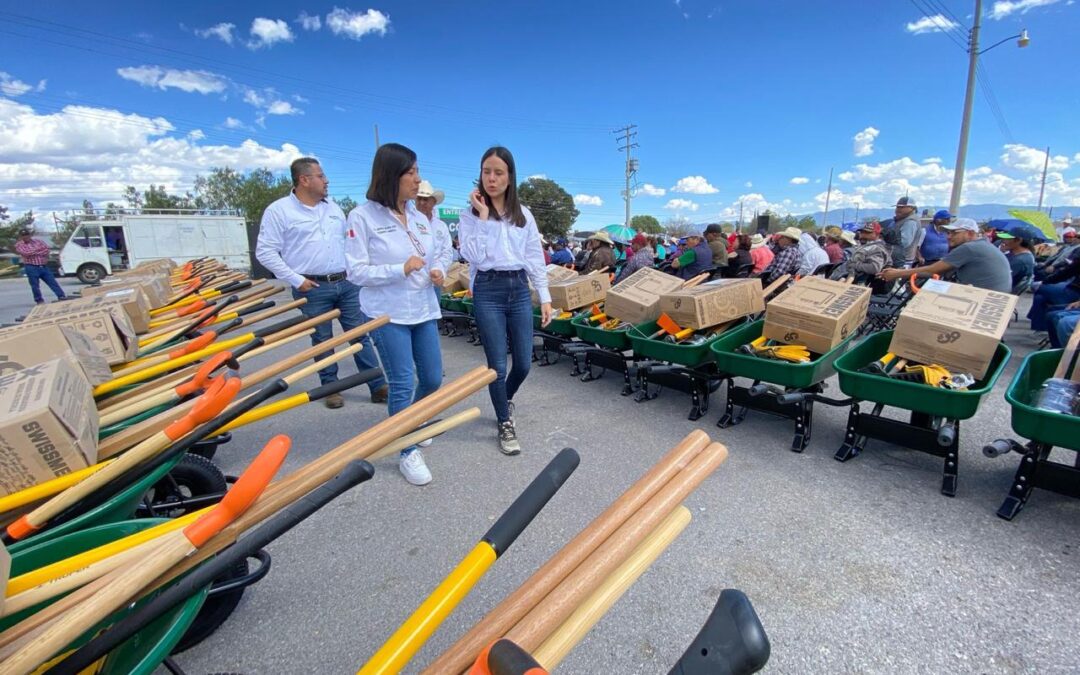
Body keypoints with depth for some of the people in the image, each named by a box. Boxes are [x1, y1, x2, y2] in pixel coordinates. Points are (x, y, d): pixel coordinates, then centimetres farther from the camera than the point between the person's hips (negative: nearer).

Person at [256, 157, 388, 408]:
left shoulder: (333, 207, 12)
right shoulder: (279, 210, -5)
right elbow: (265, 252, -7)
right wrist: (296, 280, -12)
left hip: (346, 283, 5)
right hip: (313, 288, -4)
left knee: (361, 335, 5)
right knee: (322, 340, 7)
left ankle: (379, 386, 11)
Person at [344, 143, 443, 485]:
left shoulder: (419, 217, 8)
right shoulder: (363, 216, -9)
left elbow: (439, 253, 17)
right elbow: (356, 271, -11)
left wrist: (439, 271, -5)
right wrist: (401, 269, -22)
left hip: (424, 310, 6)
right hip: (387, 314, -6)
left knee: (433, 378, 12)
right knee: (403, 383, -1)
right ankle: (408, 452, 17)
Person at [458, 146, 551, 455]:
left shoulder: (524, 214, 9)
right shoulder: (470, 214, 0)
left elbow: (536, 258, 9)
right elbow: (473, 256, -13)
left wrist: (545, 297, 5)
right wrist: (483, 216, -13)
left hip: (519, 290, 3)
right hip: (488, 291, -3)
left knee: (523, 363, 8)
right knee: (497, 364, 0)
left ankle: (506, 399, 42)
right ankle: (505, 425, 19)